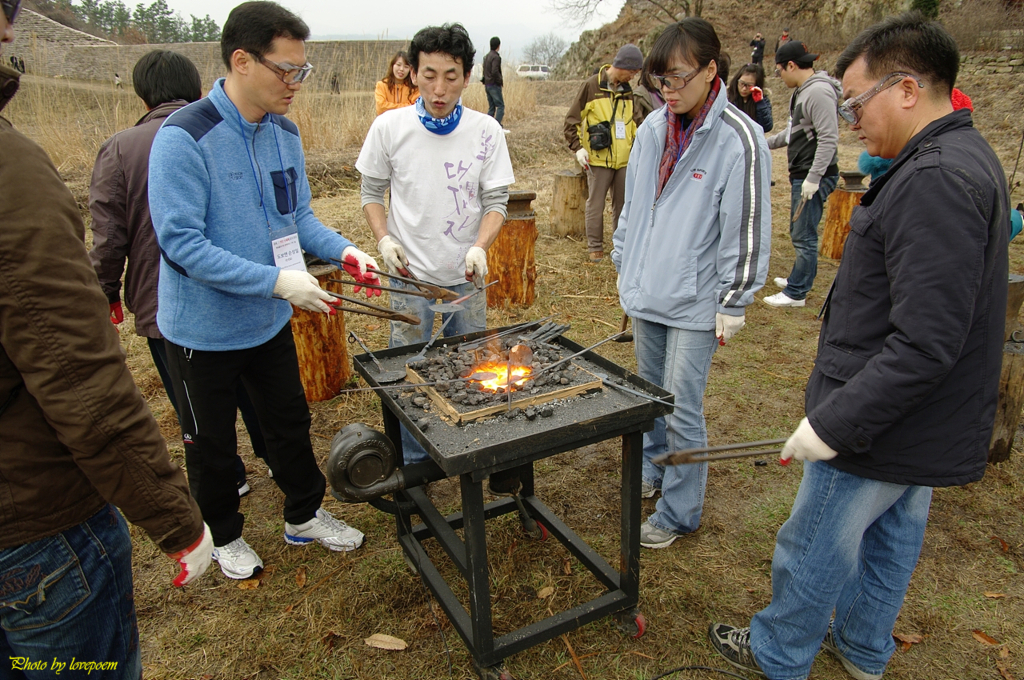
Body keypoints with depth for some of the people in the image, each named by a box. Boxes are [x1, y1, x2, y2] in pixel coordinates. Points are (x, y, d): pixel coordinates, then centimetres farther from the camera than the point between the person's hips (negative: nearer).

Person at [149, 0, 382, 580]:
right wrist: (275, 280, -31)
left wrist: (342, 249, -10)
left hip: (270, 320, 6)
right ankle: (225, 536, 40)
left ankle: (305, 516, 42)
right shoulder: (184, 137, -22)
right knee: (212, 444, 15)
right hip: (203, 330, -6)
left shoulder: (285, 131, -2)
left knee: (291, 423, 20)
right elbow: (180, 242, -26)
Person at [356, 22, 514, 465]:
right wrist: (384, 239, -15)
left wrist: (480, 247, -21)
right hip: (411, 271, -1)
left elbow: (496, 201, -3)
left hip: (467, 273, 1)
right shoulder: (389, 128, -6)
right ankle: (415, 461, 27)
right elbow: (372, 193, 3)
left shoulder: (486, 132, -6)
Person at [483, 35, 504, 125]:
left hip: (488, 85, 9)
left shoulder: (487, 56, 14)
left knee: (491, 107, 12)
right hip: (494, 85, -9)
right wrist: (501, 81, -11)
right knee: (500, 106, -6)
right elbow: (495, 72, -23)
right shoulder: (496, 57, -14)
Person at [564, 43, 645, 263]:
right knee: (596, 204, 3)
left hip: (624, 159, 5)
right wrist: (577, 147, -12)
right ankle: (595, 247, 14)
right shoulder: (592, 86, -7)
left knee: (624, 203, 12)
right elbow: (572, 119, -5)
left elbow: (636, 119, 20)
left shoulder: (627, 90, 10)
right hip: (598, 159, -5)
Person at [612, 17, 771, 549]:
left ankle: (679, 512, 19)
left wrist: (732, 305, -11)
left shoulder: (739, 139, -14)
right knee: (650, 393, 20)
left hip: (695, 303, -6)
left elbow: (746, 230, -12)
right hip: (646, 294, 6)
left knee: (682, 411, 1)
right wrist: (625, 266, 17)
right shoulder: (653, 129, 6)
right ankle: (652, 470, 43)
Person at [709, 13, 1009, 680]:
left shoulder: (935, 182, -26)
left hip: (881, 426, -10)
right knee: (891, 539, 25)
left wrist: (836, 423, -25)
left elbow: (925, 344, -31)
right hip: (924, 424, 10)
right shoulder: (970, 158, 9)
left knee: (813, 550, 10)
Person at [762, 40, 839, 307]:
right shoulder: (801, 91, 14)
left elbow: (829, 139, -23)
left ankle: (796, 292, 3)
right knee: (798, 232, 20)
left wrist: (813, 178, -25)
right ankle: (800, 279, 34)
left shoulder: (819, 92, -18)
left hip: (815, 177, -10)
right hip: (802, 174, 10)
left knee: (804, 235, -4)